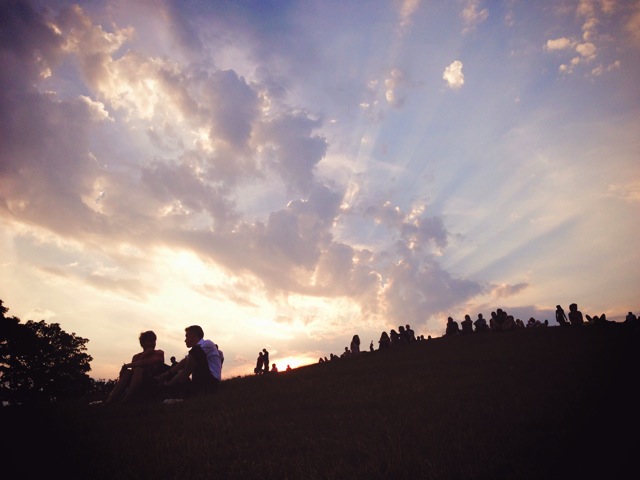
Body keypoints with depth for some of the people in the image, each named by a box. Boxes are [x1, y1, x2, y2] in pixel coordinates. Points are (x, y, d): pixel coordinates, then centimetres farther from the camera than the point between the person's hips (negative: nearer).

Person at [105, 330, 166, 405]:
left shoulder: (159, 353, 6)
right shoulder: (137, 357, 16)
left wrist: (127, 365, -14)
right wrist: (144, 355, -11)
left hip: (153, 384, -4)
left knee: (138, 369, -26)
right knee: (128, 371, -21)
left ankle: (126, 400, -43)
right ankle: (108, 402, -33)